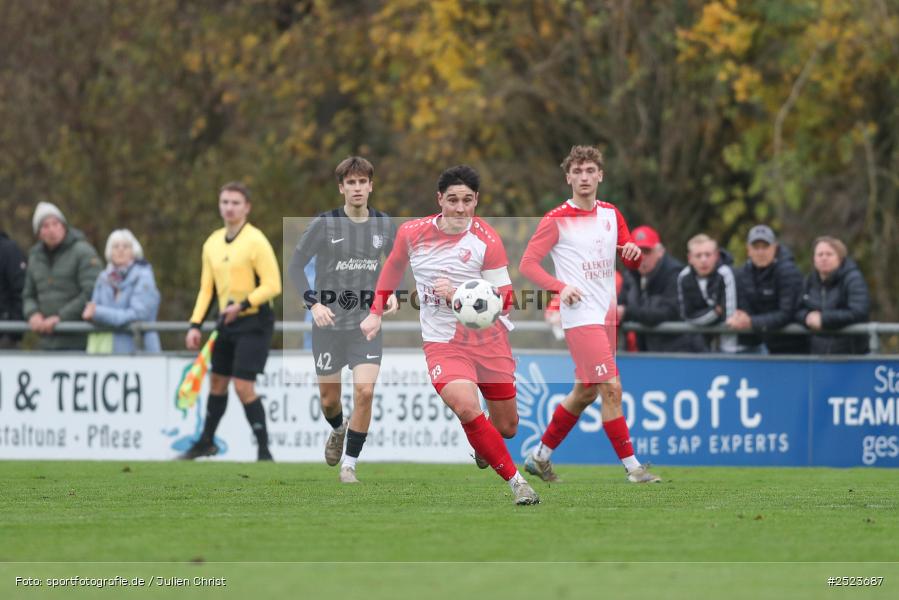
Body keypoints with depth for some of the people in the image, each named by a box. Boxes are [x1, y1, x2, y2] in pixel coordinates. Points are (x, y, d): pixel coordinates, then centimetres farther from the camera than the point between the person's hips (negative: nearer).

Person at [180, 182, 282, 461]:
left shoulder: (256, 241, -13)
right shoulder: (212, 243, 8)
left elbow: (272, 285, -16)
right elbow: (206, 288, 14)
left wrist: (242, 305, -25)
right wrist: (195, 325, 6)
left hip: (254, 322, -7)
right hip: (227, 323, 7)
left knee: (243, 385, -15)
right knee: (217, 381, 17)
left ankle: (264, 451, -9)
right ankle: (206, 442, 34)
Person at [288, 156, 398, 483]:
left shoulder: (385, 226, 1)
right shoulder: (324, 224, -8)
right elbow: (296, 266, -3)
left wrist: (393, 294, -2)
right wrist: (314, 303, -16)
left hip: (367, 323, 1)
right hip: (329, 322, -1)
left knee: (364, 392, -15)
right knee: (329, 398, 8)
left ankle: (349, 465, 0)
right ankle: (338, 430, 46)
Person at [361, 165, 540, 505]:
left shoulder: (487, 240, -11)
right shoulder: (412, 233, -4)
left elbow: (504, 299, -11)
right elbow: (393, 267, 18)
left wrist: (459, 295, -26)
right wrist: (376, 313, 18)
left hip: (489, 338, 0)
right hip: (442, 342, 0)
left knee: (506, 427, 10)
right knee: (466, 407, -28)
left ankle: (482, 448, 49)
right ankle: (516, 482, -17)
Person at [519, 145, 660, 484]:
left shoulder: (611, 214, 11)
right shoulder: (556, 220, -6)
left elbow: (632, 264, 17)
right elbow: (527, 264, -7)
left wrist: (634, 252, -8)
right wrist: (560, 287, -22)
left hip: (607, 315, 7)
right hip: (581, 316, -7)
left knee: (585, 393, 12)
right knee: (611, 389, -13)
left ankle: (540, 456, 26)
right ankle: (631, 466, -9)